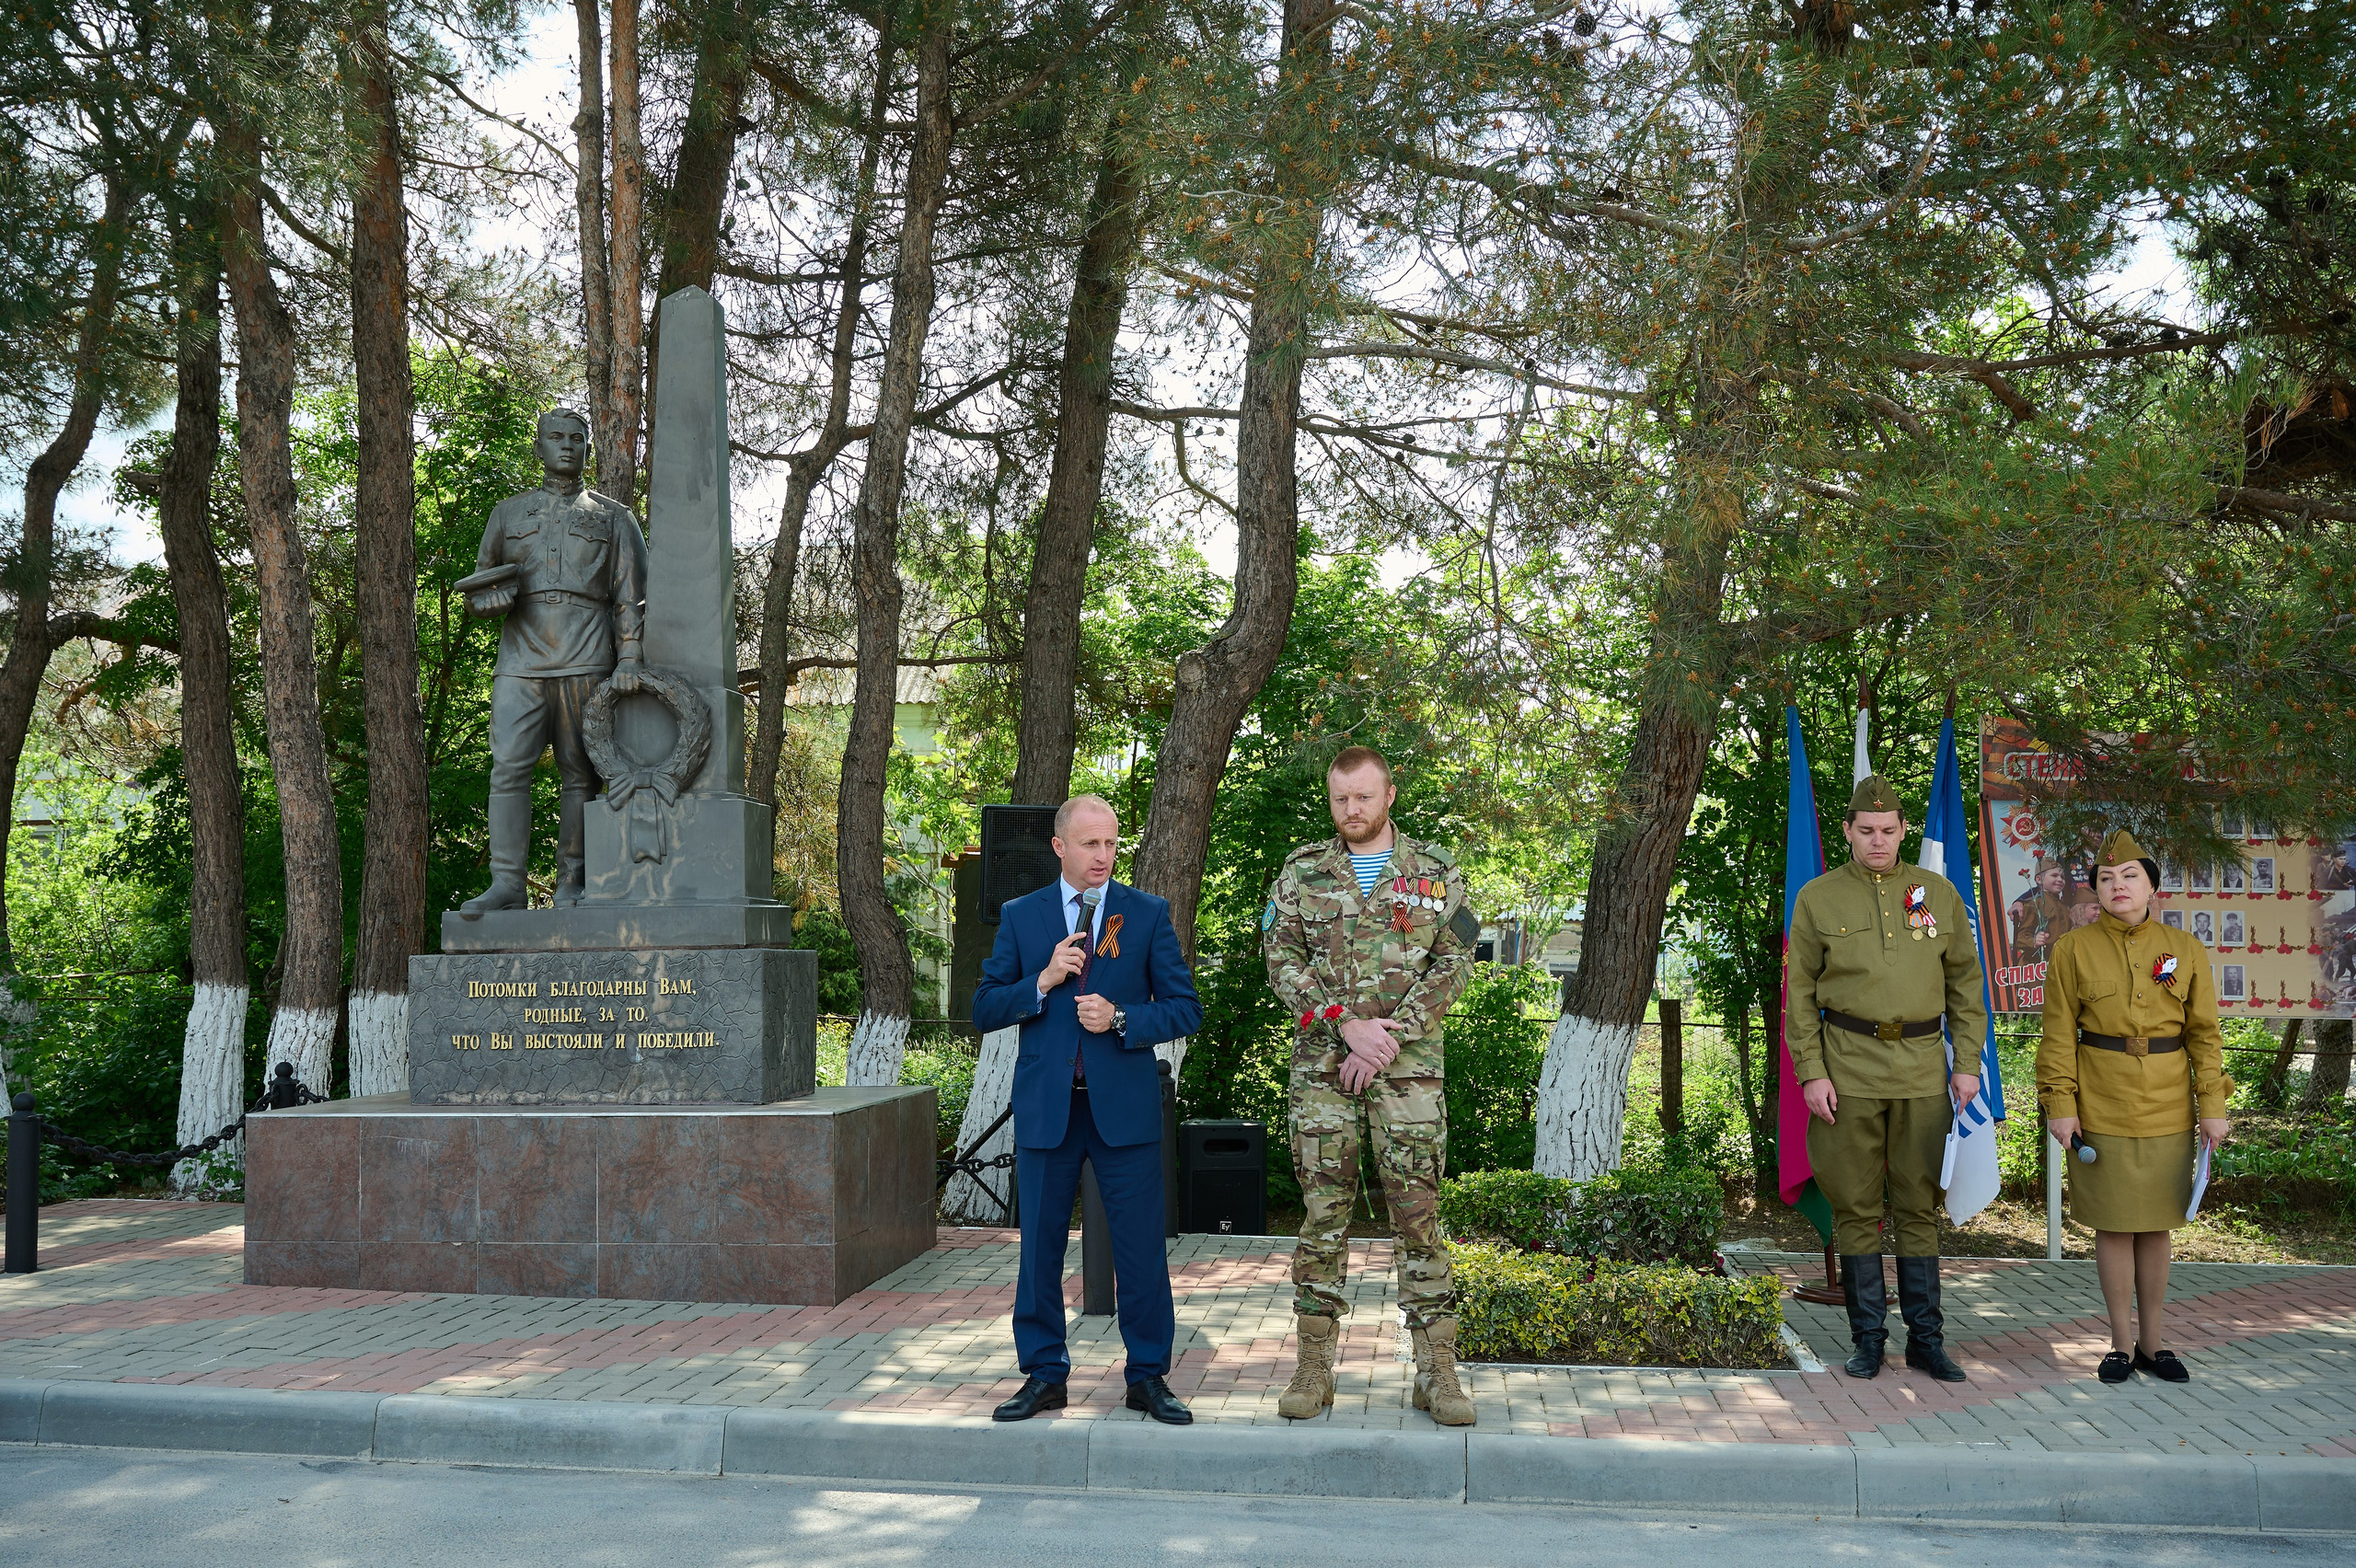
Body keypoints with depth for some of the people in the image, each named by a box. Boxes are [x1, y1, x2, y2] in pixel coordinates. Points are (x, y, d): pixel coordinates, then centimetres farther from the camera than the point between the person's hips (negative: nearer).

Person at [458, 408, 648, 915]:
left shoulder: (612, 517, 15)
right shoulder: (508, 513, 21)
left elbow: (631, 595, 8)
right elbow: (477, 590, 24)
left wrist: (630, 660, -6)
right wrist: (491, 597, -2)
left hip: (584, 662, -1)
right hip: (521, 660, 2)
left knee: (579, 774, -2)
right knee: (508, 768, -11)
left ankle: (572, 884, 3)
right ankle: (506, 885, -12)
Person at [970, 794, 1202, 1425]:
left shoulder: (1148, 914, 4)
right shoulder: (1020, 916, 7)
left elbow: (1185, 1008, 3)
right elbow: (984, 1009, 4)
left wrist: (1121, 1020, -13)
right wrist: (1043, 981, -12)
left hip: (1124, 1106, -1)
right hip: (1045, 1107, 1)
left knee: (1141, 1248, 1)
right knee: (1039, 1247, 7)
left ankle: (1148, 1377, 15)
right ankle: (1044, 1375, 20)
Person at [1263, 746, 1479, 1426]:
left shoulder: (1436, 872, 6)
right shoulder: (1301, 871, 7)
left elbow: (1453, 962, -1)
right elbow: (1281, 960, 0)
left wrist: (1392, 1035, -11)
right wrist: (1346, 1025, -13)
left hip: (1408, 1064, -1)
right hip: (1320, 1064, 1)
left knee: (1417, 1210, -2)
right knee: (1323, 1211, 3)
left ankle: (1437, 1369, 5)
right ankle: (1314, 1365, 10)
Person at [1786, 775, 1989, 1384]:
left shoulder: (1938, 893, 6)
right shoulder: (1817, 899, 1)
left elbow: (1965, 983, 9)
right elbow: (1799, 992, 1)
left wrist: (1968, 1063, 2)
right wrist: (1809, 1073, -7)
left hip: (1922, 1069, 2)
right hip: (1848, 1070, -1)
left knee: (1919, 1206, 7)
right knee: (1856, 1206, 3)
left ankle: (1925, 1339, 15)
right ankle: (1868, 1338, 12)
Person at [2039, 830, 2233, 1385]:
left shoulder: (2186, 951, 2)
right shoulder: (2072, 951, -3)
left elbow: (2204, 1033, 3)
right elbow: (2059, 1035, -3)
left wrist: (2213, 1105, -3)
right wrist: (2059, 1105, -9)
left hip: (2168, 1109, 2)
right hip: (2102, 1106, -2)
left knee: (2155, 1225, 10)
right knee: (2113, 1224, 4)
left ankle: (2153, 1341, 21)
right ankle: (2122, 1342, 16)